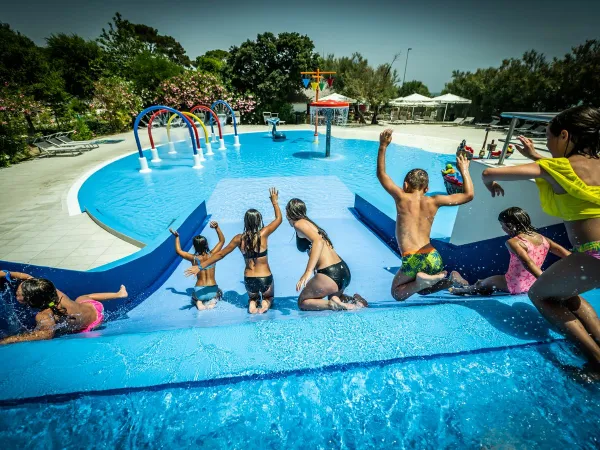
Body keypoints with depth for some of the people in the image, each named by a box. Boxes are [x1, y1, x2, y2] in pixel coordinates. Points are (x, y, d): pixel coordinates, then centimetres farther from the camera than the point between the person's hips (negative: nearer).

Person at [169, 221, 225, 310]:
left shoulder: (193, 258, -9)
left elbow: (178, 251, 9)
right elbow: (222, 240, 1)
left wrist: (177, 237, 13)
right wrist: (217, 227, -9)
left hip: (199, 291, 1)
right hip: (212, 291, -1)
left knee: (195, 297, 39)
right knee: (219, 292, 37)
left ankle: (198, 302, 3)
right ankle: (213, 300, 2)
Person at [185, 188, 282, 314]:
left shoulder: (239, 239, -7)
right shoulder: (263, 234, -15)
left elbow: (220, 254, 0)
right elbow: (279, 219, -1)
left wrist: (200, 266, 9)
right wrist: (274, 201, 10)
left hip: (249, 280, 2)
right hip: (265, 279, -2)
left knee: (252, 297, 36)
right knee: (269, 297, 32)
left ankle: (252, 305, 3)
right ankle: (265, 304, -1)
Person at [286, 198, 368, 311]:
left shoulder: (299, 224, -5)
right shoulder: (310, 223, 21)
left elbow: (318, 241, -23)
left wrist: (308, 272, -32)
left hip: (330, 274, -9)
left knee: (302, 302, 10)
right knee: (333, 297, 33)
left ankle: (333, 305, -10)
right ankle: (353, 300, 8)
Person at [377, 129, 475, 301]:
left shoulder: (402, 198, 0)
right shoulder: (433, 201, 7)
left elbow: (381, 174, 9)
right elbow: (468, 195, 16)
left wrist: (382, 147, 9)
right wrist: (464, 170, 26)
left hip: (412, 260, -4)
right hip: (433, 258, 5)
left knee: (397, 293, 20)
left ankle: (421, 282, -10)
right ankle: (441, 279, 1)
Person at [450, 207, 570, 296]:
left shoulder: (513, 242, -21)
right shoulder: (543, 238, 1)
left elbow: (528, 263, -33)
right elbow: (567, 254, -3)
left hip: (515, 286, -7)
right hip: (532, 285, 7)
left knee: (484, 283, 21)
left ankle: (464, 290, 46)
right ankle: (471, 288, 49)